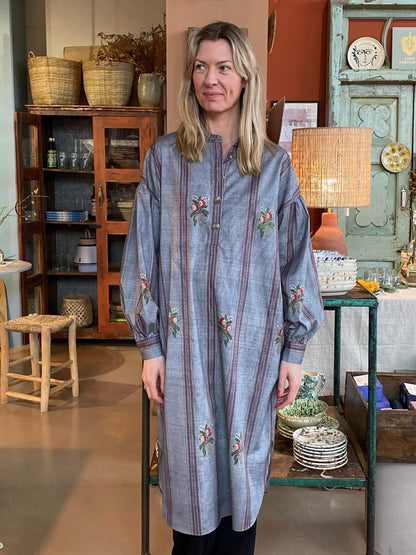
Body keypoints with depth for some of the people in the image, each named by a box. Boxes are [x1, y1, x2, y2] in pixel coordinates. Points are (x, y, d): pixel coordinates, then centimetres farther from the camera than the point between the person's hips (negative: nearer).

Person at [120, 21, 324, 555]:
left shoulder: (274, 164, 3)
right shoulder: (165, 157, 2)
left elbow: (295, 257, 3)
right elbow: (143, 255, 2)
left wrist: (294, 350, 1)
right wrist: (150, 344, -2)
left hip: (253, 342, 1)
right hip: (185, 342, 0)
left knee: (243, 459, 12)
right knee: (191, 464, 10)